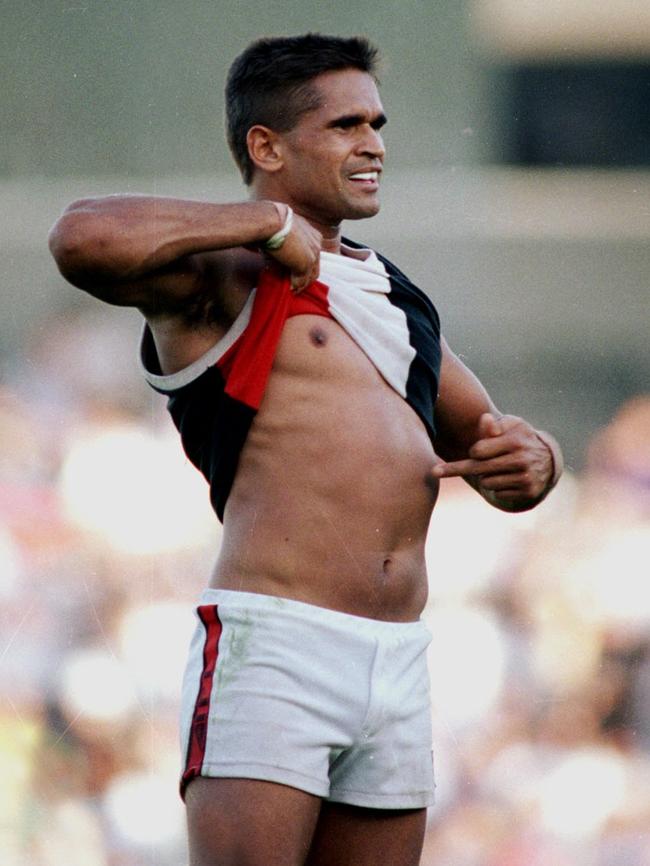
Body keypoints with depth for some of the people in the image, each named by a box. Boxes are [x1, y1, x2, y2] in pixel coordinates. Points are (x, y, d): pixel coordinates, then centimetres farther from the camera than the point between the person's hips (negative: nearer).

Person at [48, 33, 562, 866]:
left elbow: (492, 438, 33)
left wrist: (529, 461, 7)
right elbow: (83, 237, -21)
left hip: (398, 665, 7)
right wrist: (270, 222, -10)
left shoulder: (399, 298, 24)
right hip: (271, 643, -7)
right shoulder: (226, 273, 0)